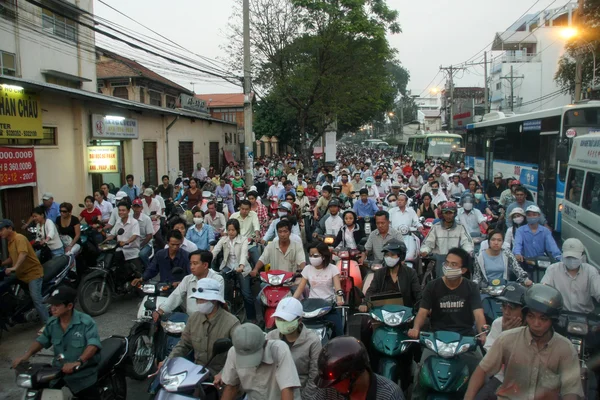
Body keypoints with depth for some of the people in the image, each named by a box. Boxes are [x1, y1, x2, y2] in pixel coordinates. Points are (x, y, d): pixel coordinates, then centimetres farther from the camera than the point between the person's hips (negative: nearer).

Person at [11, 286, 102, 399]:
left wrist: (78, 362, -44)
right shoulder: (52, 323, 1)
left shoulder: (86, 322, -20)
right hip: (59, 373, 6)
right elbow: (41, 340, 13)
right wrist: (27, 354, -5)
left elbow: (93, 344, -31)